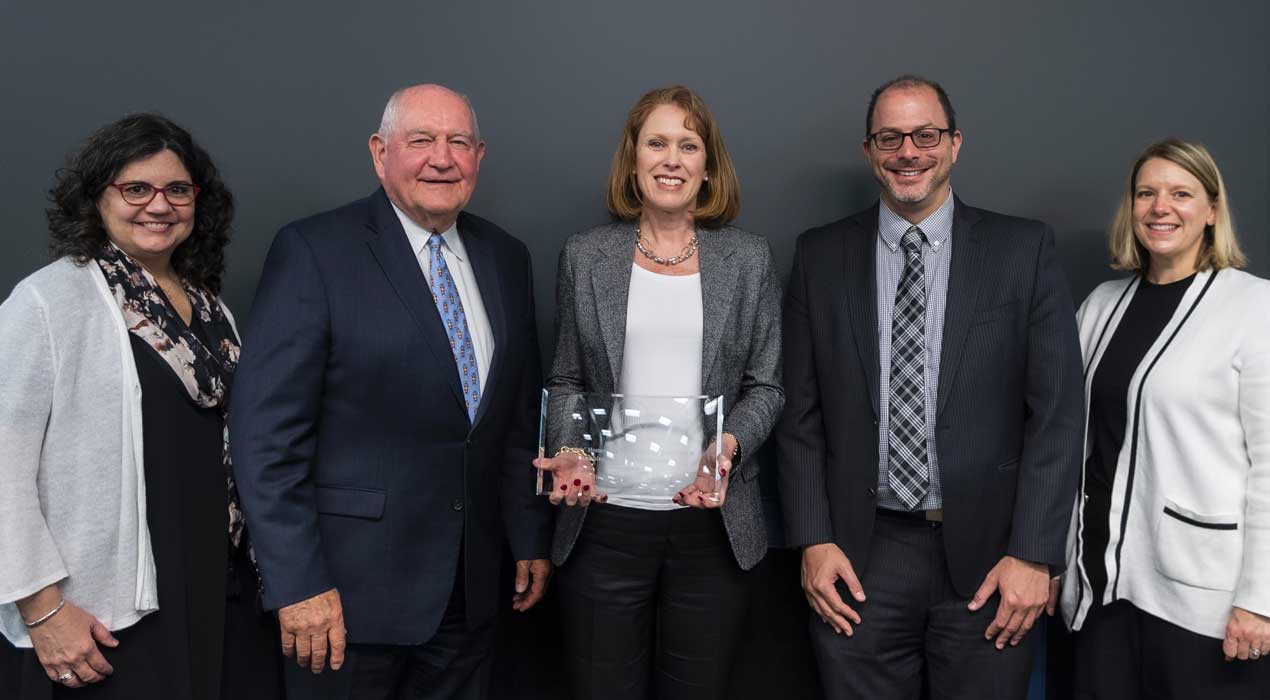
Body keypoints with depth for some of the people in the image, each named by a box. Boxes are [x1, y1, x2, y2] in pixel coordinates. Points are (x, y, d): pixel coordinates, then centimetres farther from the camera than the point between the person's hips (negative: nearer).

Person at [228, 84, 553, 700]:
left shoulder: (507, 257, 7)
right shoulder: (313, 251, -10)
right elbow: (267, 433, -13)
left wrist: (531, 537, 11)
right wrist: (297, 582, -16)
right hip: (351, 586, -5)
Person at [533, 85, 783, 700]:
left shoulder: (749, 259, 4)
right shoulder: (585, 257, 4)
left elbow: (765, 385, 5)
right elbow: (566, 380, 9)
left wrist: (727, 445, -14)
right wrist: (569, 451, -9)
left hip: (713, 521, 0)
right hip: (605, 519, 0)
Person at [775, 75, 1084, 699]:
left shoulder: (1024, 250, 0)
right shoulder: (820, 256, 4)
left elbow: (1057, 411, -2)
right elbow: (800, 412, 4)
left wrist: (1033, 555, -7)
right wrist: (813, 540, -3)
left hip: (986, 556, 0)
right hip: (858, 559, 1)